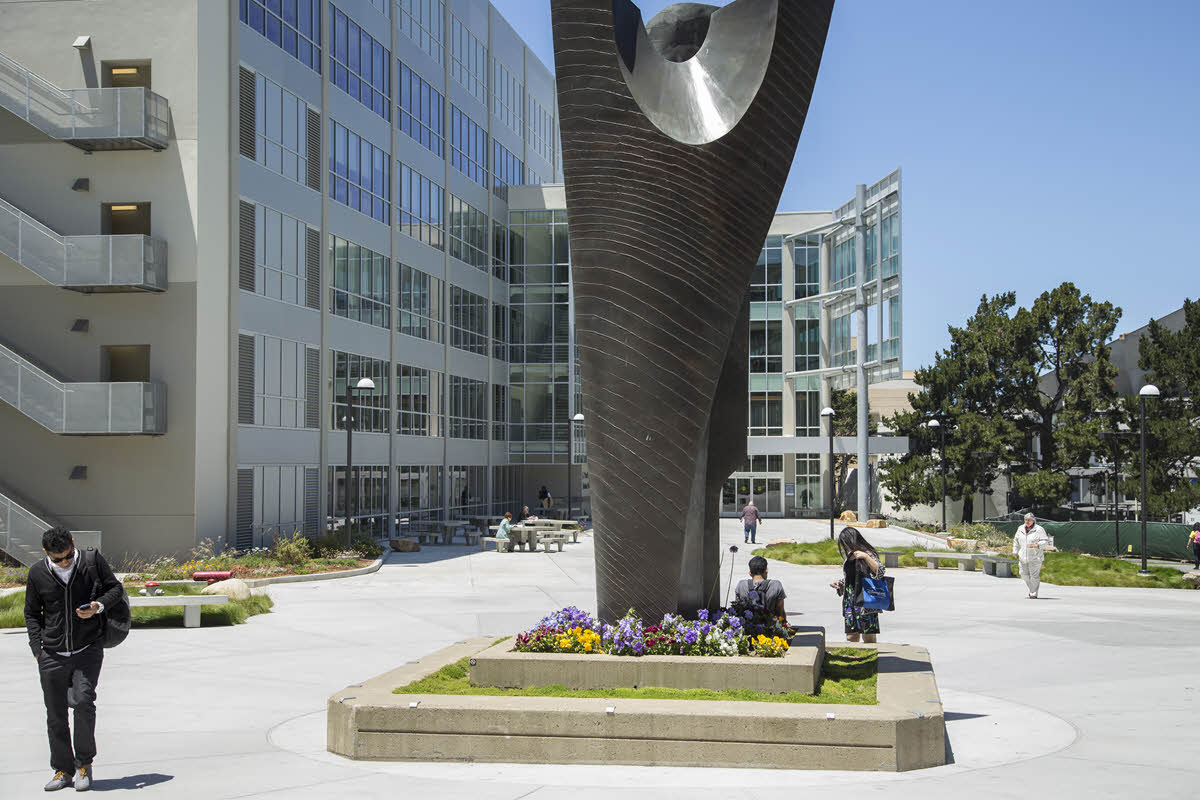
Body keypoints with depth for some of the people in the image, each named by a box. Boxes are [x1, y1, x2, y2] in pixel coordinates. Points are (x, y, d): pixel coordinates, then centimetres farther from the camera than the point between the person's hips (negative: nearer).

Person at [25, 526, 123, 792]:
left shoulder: (92, 561, -4)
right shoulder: (37, 573, 1)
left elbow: (115, 588, 7)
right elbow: (32, 613, 12)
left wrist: (98, 606, -13)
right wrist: (38, 648, 1)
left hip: (88, 650, -2)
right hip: (52, 657, 2)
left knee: (82, 701, -19)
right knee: (55, 715, 5)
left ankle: (84, 764, 0)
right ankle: (63, 770, 21)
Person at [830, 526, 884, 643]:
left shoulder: (868, 554, -5)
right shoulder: (848, 557, 17)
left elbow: (880, 572, -17)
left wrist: (865, 557, -22)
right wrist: (839, 584, 9)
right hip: (849, 601, 7)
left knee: (868, 637, -6)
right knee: (851, 636, 3)